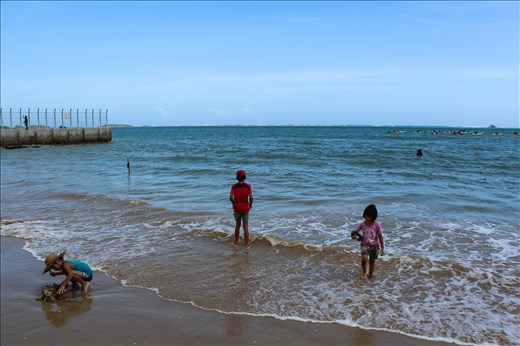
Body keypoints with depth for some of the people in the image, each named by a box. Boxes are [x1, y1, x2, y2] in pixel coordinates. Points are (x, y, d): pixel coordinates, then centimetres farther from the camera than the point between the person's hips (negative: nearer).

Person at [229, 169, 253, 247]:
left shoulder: (234, 186, -7)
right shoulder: (248, 186, -9)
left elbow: (231, 197, -15)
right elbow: (251, 197, -16)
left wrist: (234, 203, 4)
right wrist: (250, 204, 2)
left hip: (236, 208, 2)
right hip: (245, 208, -2)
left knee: (237, 225, 19)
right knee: (245, 226, 7)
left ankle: (236, 242, 27)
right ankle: (246, 243, 10)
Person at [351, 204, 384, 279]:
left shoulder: (377, 225, -14)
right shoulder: (362, 224, -9)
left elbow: (380, 237, -7)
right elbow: (356, 231, 7)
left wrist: (382, 248, -7)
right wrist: (354, 236, -17)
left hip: (374, 246, 0)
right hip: (365, 245, 0)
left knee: (372, 262, 11)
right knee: (364, 258, -24)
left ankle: (369, 276, 32)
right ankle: (364, 272, 5)